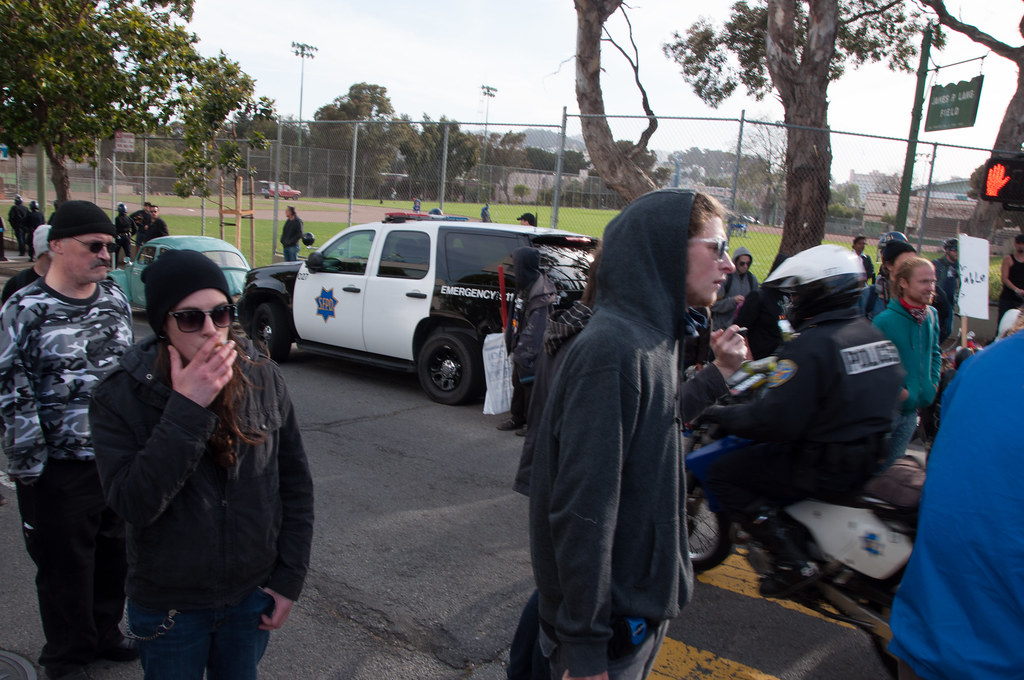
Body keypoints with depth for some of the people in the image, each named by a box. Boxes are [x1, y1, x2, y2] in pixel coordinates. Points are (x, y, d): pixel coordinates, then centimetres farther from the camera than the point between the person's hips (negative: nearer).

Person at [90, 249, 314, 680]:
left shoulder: (262, 379, -10)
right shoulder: (121, 396, -16)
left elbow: (295, 481, -2)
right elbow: (132, 504, -25)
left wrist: (290, 577, -2)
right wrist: (186, 410, -32)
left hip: (253, 594, 2)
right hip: (168, 606, -2)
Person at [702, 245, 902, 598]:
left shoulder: (811, 345, -22)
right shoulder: (876, 336, 7)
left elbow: (775, 419, -26)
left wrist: (717, 414, -13)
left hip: (822, 465, -10)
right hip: (869, 456, 10)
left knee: (722, 474, -3)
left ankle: (792, 561, -5)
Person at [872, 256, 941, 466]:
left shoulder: (931, 316, 3)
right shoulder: (885, 320, -20)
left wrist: (933, 382, 9)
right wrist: (896, 390, -17)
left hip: (912, 409, 6)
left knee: (893, 462, 18)